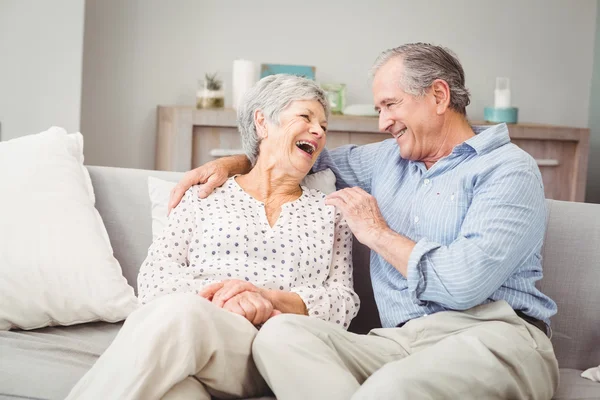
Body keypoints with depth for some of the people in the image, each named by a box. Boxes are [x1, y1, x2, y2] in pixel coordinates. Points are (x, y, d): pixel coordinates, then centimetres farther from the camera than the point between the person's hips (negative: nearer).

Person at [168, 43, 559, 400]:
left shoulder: (508, 169, -2)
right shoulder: (388, 158, 21)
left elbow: (463, 284, -16)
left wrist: (376, 232, -2)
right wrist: (231, 163, 21)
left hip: (492, 334, -7)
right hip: (401, 340, 7)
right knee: (280, 333, -22)